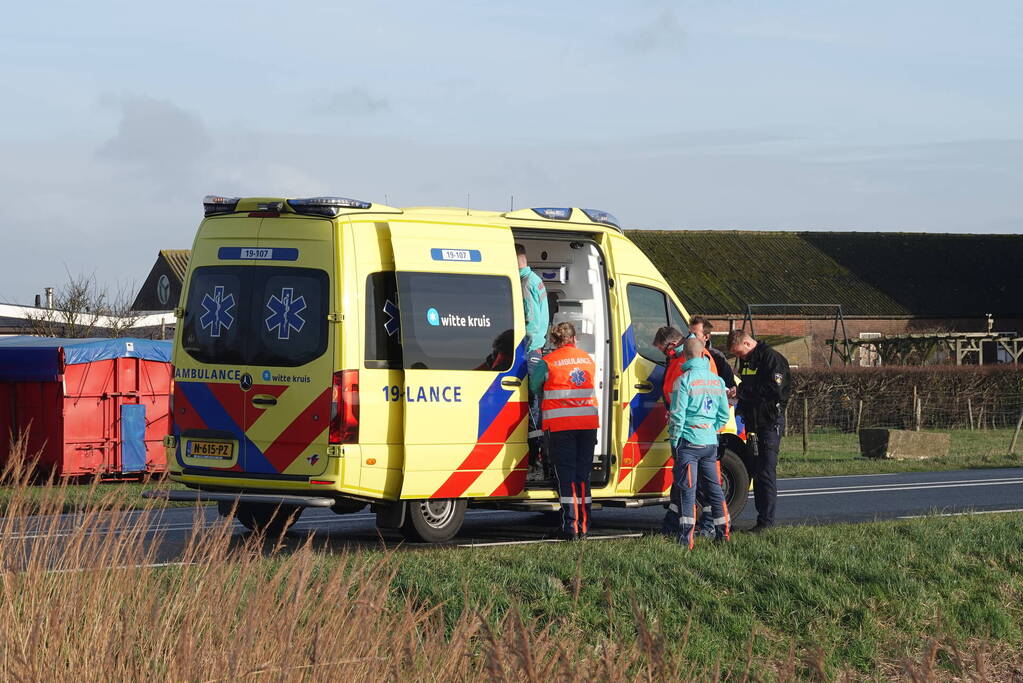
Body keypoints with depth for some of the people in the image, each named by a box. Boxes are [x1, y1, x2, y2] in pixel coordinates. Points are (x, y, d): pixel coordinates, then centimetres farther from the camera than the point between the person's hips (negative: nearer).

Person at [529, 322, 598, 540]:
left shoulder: (548, 362, -5)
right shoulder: (588, 360, 10)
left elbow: (533, 386, 4)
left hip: (560, 424, -4)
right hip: (588, 422, 4)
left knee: (565, 474, -1)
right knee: (583, 474, 11)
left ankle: (571, 525, -8)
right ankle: (583, 525, 11)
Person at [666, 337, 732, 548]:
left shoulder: (684, 380, -11)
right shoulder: (716, 380, 7)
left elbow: (677, 415, -12)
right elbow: (724, 415, 14)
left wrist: (674, 439, -1)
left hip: (688, 442, -5)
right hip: (710, 443, 5)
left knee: (687, 491, -5)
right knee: (714, 489, 13)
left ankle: (686, 539, -11)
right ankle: (722, 534, 16)